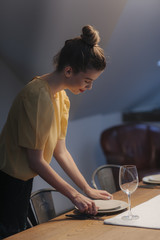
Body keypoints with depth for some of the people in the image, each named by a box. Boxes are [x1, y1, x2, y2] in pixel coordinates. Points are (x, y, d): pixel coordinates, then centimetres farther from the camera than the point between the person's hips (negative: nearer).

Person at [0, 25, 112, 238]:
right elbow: (36, 160, -22)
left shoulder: (61, 97, 6)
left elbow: (60, 151, 9)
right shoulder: (37, 96, -24)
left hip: (22, 181, 9)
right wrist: (74, 195, -18)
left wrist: (88, 190, 6)